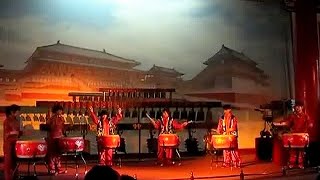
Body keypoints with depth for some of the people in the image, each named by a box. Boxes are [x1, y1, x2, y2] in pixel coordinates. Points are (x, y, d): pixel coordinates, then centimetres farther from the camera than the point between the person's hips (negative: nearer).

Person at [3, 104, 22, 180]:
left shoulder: (17, 121, 11)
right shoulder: (7, 121, -10)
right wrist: (11, 133, -29)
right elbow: (5, 133, -12)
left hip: (15, 143, 7)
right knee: (8, 161, -3)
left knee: (15, 160, 8)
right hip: (8, 143, -7)